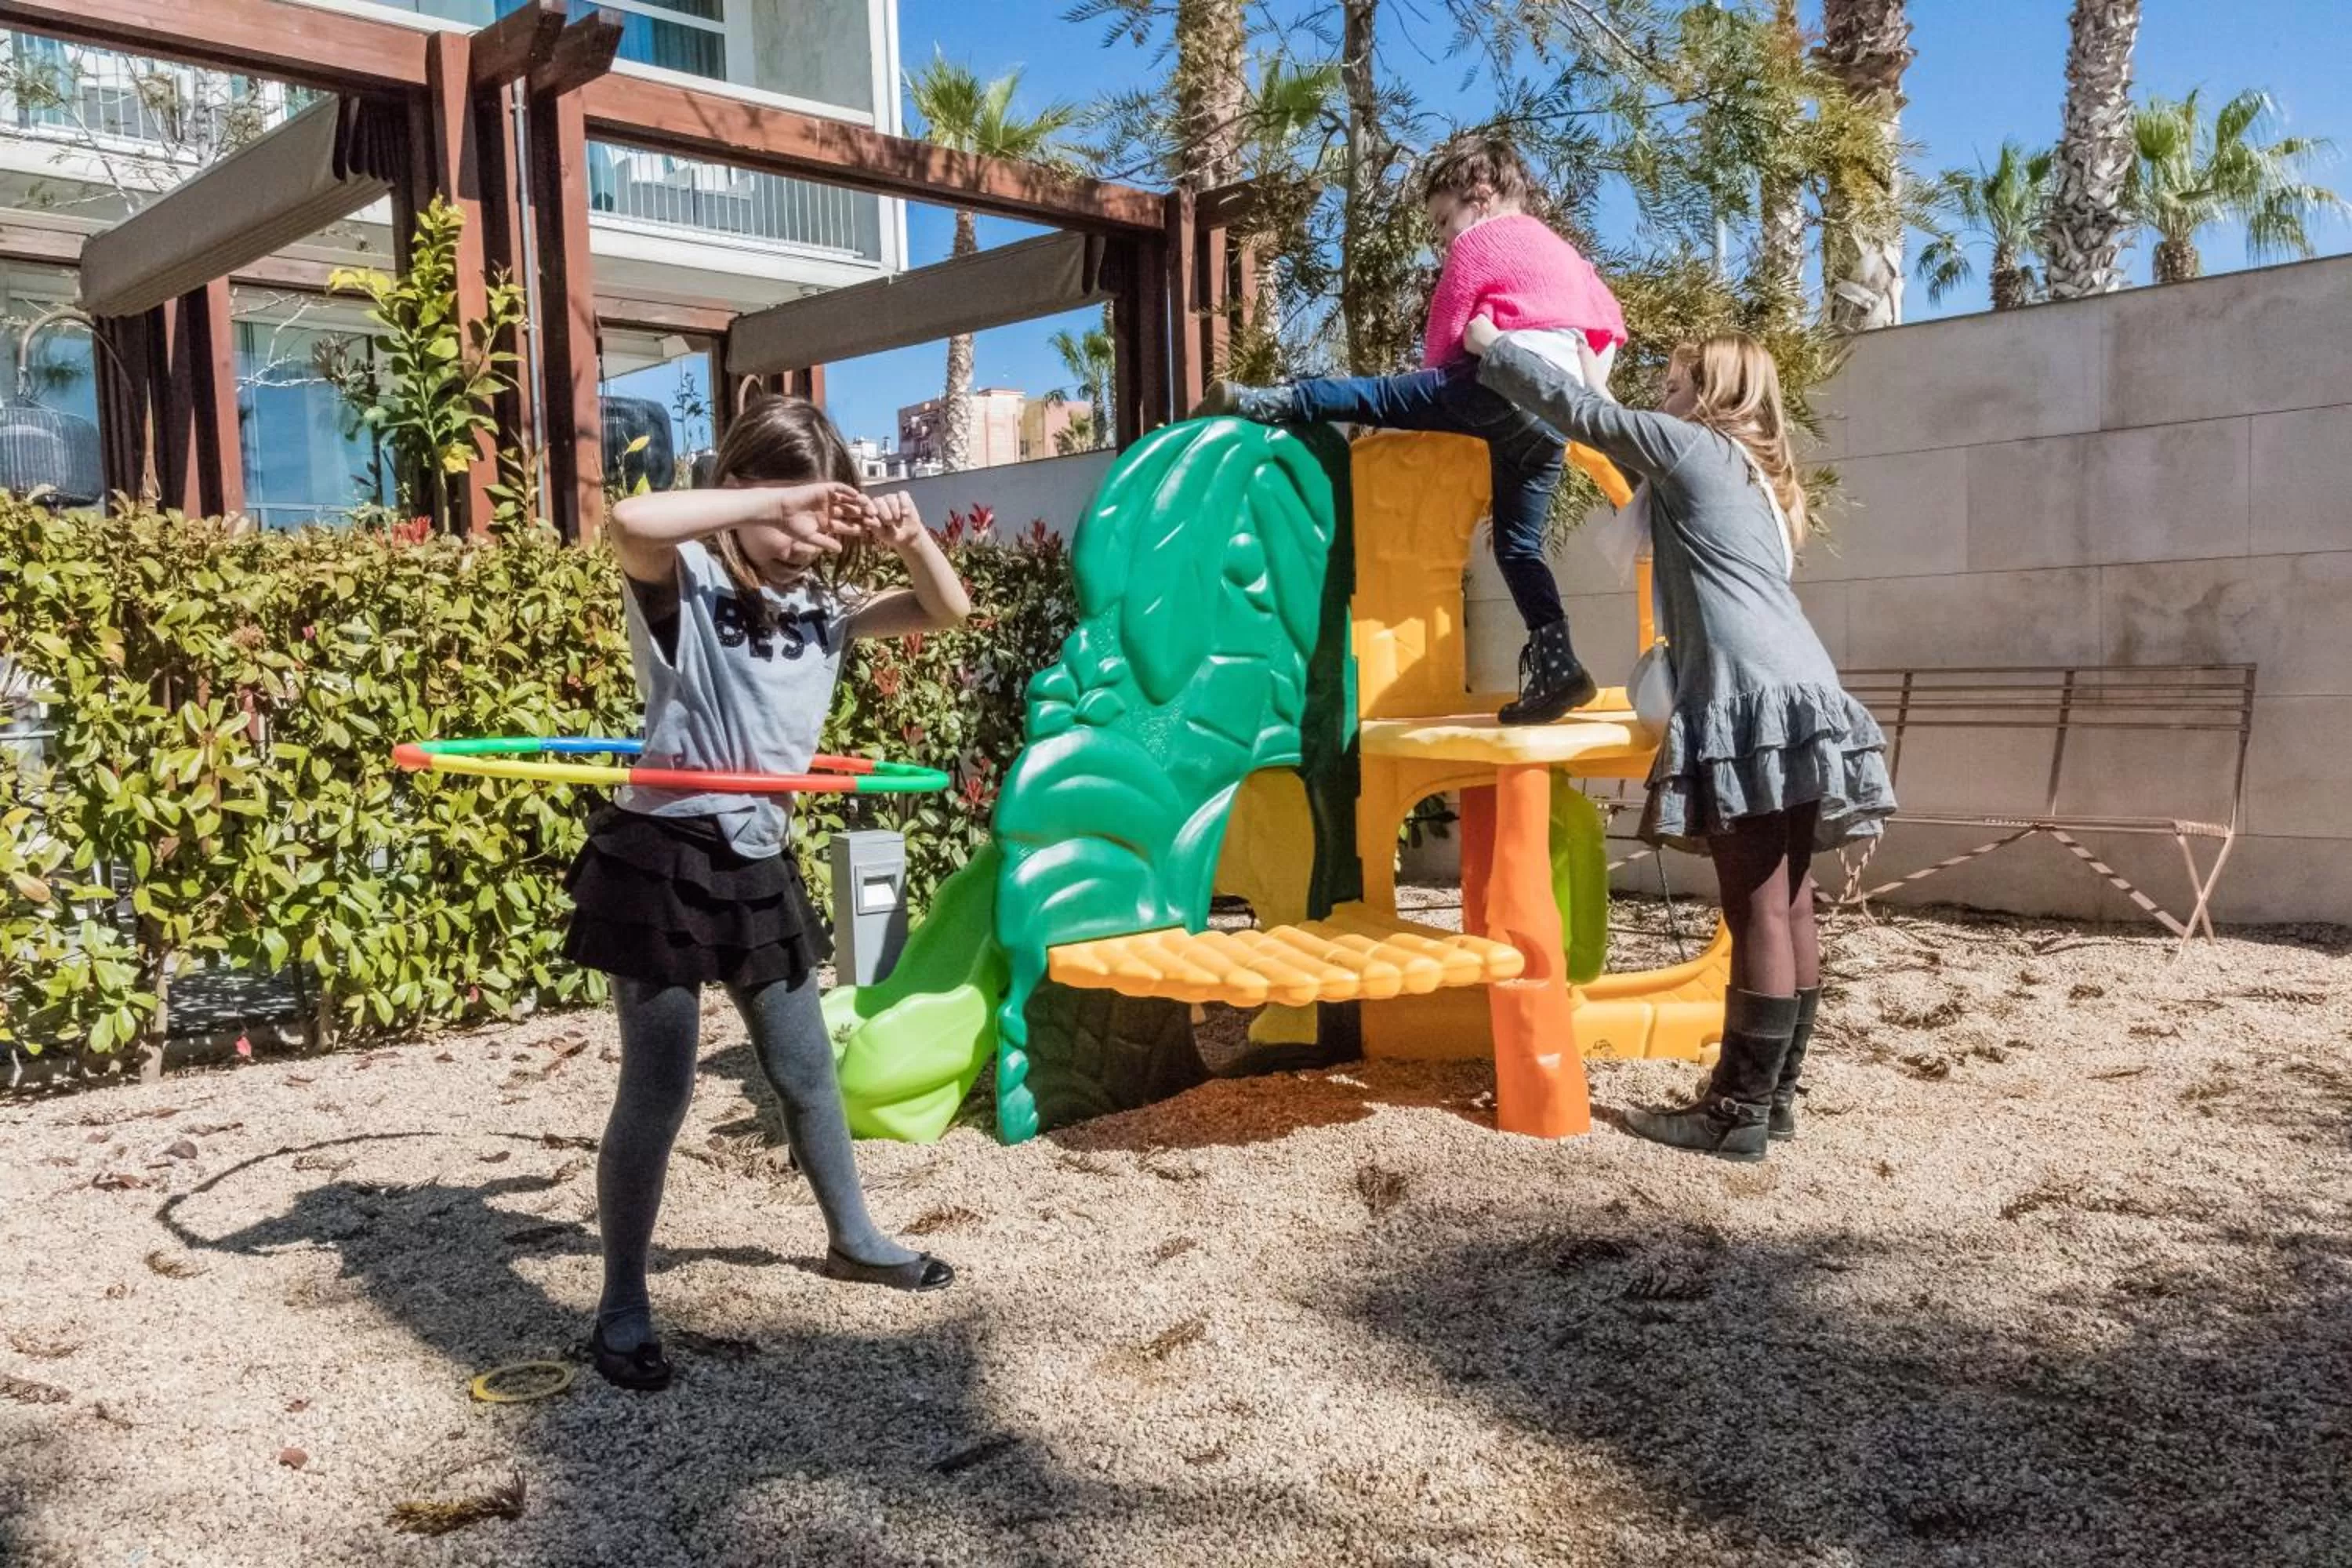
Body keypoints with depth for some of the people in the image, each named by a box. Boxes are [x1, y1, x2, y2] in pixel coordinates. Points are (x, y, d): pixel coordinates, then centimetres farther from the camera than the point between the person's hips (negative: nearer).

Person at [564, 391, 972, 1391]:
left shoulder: (822, 608, 6)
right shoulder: (683, 587, -12)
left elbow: (946, 612, 12)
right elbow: (632, 521, -35)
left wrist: (911, 537, -8)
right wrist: (779, 503, -32)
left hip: (757, 865, 6)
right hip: (662, 860, -6)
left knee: (807, 1069, 19)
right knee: (655, 1092, 0)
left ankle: (852, 1239, 39)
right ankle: (622, 1310, 16)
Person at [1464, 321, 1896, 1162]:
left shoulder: (1691, 446, 3)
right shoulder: (1756, 474, 27)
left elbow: (1580, 409, 4)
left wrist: (1492, 346, 15)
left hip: (1754, 705, -9)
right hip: (1800, 698, 9)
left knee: (1759, 913, -8)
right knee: (1787, 908, 9)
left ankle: (1739, 1112, -4)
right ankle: (1774, 1094, 16)